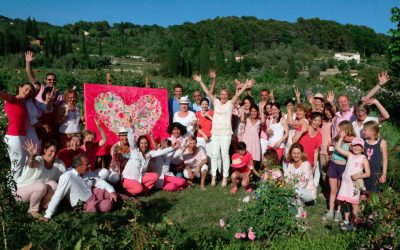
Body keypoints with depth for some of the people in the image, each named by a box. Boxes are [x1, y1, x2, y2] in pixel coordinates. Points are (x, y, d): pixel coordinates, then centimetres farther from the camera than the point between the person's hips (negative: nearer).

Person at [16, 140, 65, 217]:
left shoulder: (58, 163, -8)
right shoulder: (38, 160, -24)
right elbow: (31, 165, -49)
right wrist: (32, 155, -70)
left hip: (39, 190, 4)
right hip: (23, 189, -4)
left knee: (53, 184, -25)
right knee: (41, 186, -34)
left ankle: (43, 205, -3)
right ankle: (33, 209, -10)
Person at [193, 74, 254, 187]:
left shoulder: (230, 103, 2)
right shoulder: (216, 102, 8)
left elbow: (238, 94, -10)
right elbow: (207, 92, 5)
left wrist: (245, 86, -22)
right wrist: (200, 81, 1)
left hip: (226, 133, -3)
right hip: (215, 133, 3)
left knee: (225, 155, 2)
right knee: (214, 155, 6)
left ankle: (225, 178, 10)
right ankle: (213, 177, 14)